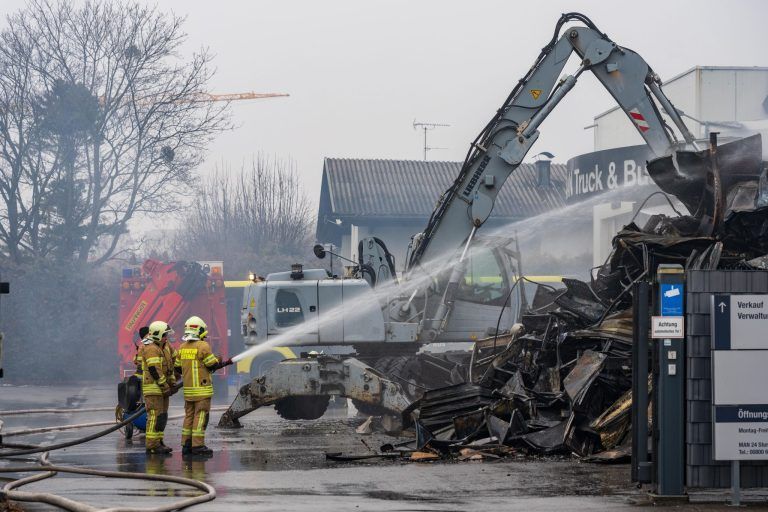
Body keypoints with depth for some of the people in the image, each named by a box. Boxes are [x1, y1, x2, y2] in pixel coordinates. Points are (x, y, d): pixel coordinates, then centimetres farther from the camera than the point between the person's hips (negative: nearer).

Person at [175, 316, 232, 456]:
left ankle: (186, 445, 11)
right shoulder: (203, 346, -12)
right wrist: (225, 363, 10)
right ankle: (197, 445, -7)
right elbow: (213, 365, -8)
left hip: (188, 389, 7)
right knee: (200, 416, -4)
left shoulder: (182, 347, 9)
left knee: (189, 415, 11)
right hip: (202, 388, -7)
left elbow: (178, 368, 13)